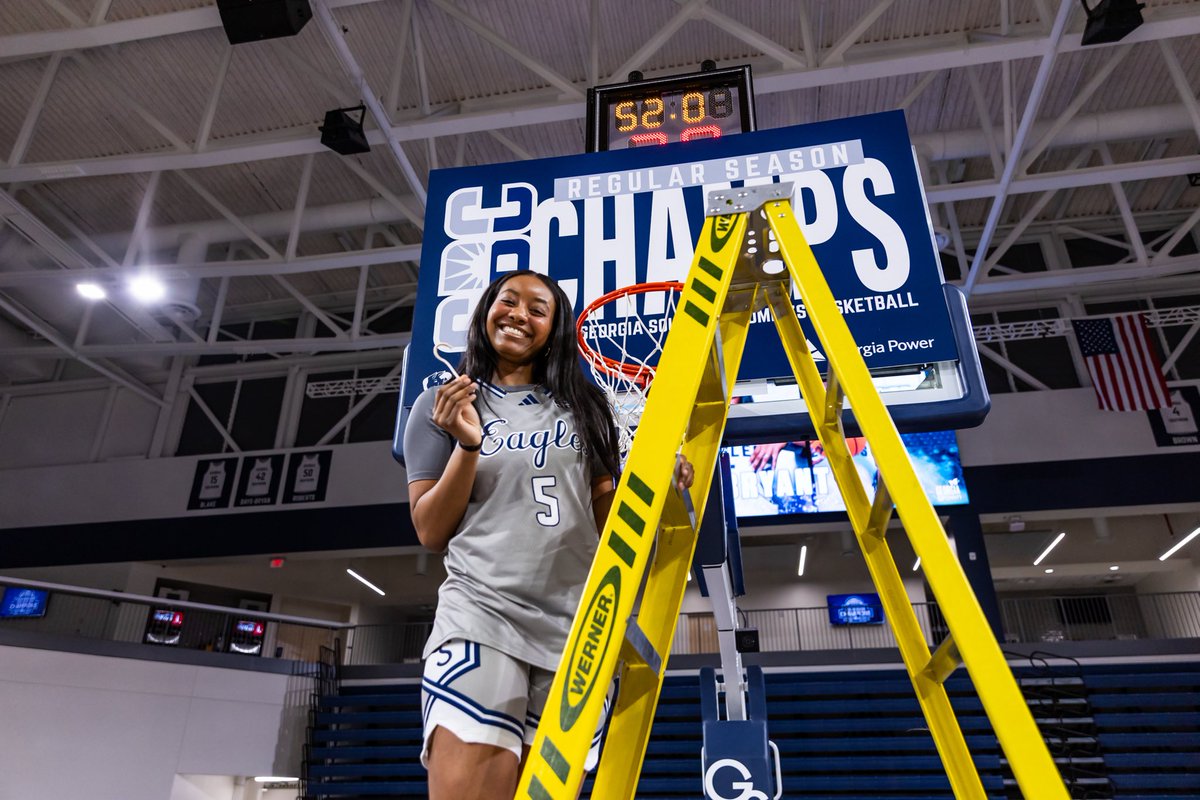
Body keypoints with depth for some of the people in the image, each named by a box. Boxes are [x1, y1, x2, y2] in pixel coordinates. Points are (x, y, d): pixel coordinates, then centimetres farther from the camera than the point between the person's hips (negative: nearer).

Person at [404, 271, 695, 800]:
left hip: (577, 627, 3)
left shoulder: (581, 406, 15)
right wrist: (467, 445, -10)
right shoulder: (441, 405, 9)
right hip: (482, 617, -2)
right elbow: (430, 533, 4)